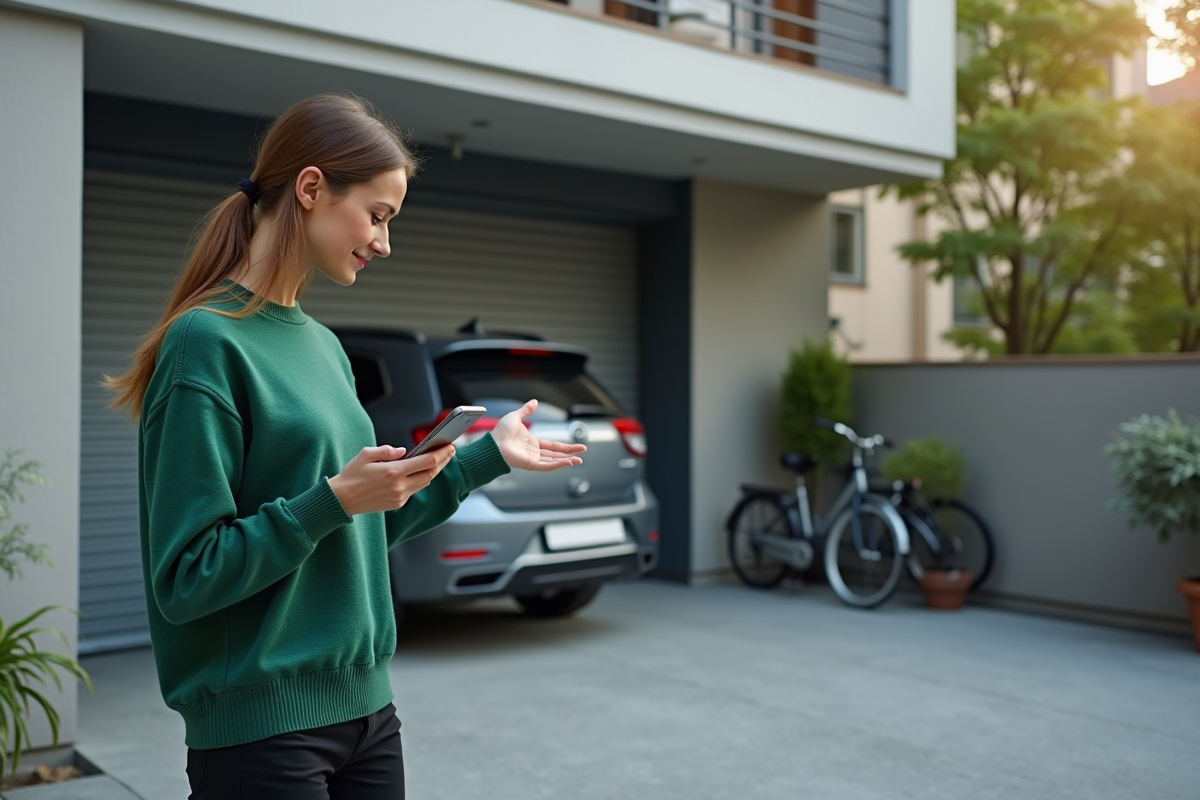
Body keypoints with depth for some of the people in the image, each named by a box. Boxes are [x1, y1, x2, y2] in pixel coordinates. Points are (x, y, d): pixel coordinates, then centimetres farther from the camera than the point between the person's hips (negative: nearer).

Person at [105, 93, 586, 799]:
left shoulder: (323, 345, 9)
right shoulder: (208, 342, -15)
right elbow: (184, 579, -16)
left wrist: (489, 455, 14)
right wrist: (333, 500, -23)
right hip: (262, 725, -7)